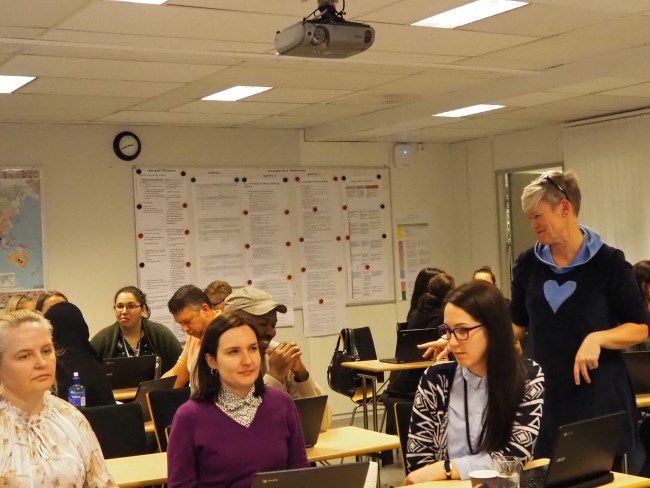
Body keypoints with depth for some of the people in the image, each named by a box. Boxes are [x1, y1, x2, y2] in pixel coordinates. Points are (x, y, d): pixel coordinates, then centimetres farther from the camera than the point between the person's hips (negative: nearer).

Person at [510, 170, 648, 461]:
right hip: (545, 396, 3)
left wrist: (597, 338, -21)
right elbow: (518, 324, 13)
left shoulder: (608, 262, -6)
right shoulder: (528, 264, 5)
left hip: (599, 397, -3)